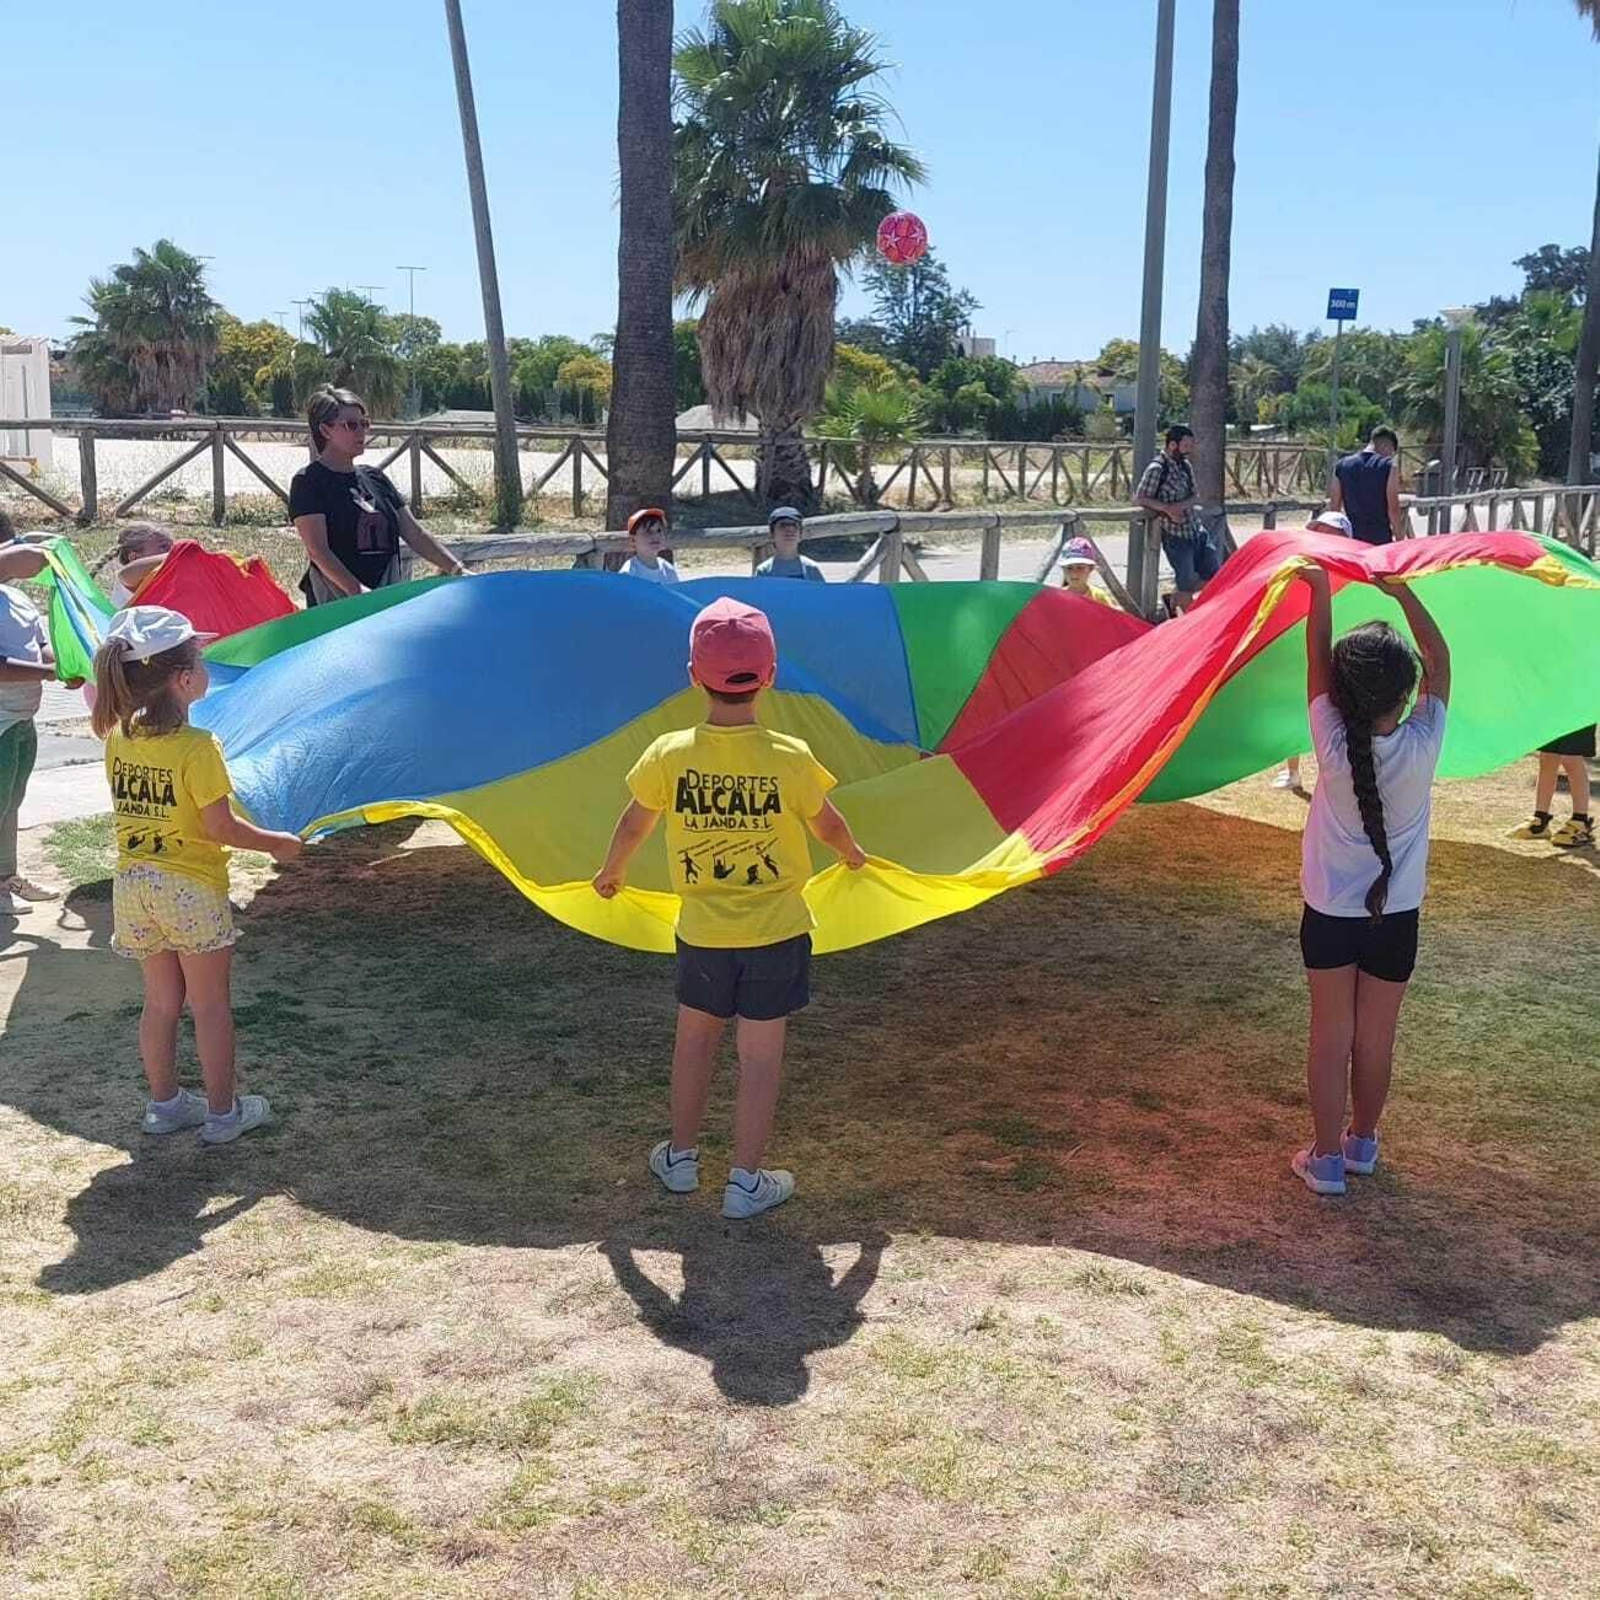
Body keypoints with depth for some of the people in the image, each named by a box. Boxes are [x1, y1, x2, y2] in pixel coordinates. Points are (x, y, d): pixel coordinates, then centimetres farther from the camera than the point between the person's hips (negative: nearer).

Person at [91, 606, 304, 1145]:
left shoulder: (118, 739, -2)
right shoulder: (198, 748, -20)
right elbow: (220, 826, -17)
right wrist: (277, 843, -5)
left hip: (133, 885, 6)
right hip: (192, 889, -6)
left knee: (161, 1000, 18)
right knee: (210, 1004, 7)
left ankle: (164, 1104, 28)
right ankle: (223, 1112, 16)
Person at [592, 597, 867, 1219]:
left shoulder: (669, 754, -13)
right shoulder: (789, 757, -16)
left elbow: (633, 827, 1)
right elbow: (829, 827, 0)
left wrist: (611, 873, 21)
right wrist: (854, 856, 22)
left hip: (702, 932, 2)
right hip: (777, 932, -2)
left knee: (694, 1040, 21)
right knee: (761, 1056, 8)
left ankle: (681, 1157, 34)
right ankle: (746, 1182, 15)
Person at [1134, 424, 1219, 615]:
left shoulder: (1185, 465, 9)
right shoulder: (1156, 469, -13)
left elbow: (1195, 498, 6)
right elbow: (1139, 499, -13)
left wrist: (1180, 506, -15)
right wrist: (1167, 509, -22)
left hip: (1198, 531, 7)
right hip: (1176, 536, -7)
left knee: (1214, 576, 9)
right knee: (1186, 582, -1)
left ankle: (1172, 601, 25)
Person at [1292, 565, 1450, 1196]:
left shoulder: (1333, 745, -19)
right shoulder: (1422, 745, -18)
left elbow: (1316, 657, -8)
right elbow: (1440, 658, -4)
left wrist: (1321, 587, -1)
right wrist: (1402, 590, -1)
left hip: (1330, 912, -1)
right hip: (1395, 914, 1)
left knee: (1331, 1036, 9)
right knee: (1376, 1037, 14)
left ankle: (1326, 1158, 14)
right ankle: (1362, 1142, 32)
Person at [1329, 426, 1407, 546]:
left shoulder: (1342, 466, 6)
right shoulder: (1389, 466, -6)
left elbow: (1334, 507, 7)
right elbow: (1393, 509, -9)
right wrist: (1399, 538, 1)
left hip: (1351, 540, 4)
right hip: (1381, 540, -4)